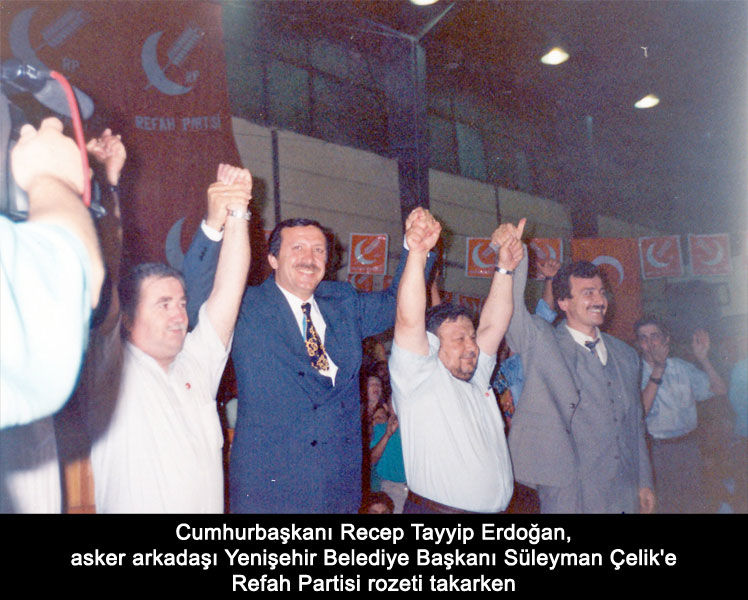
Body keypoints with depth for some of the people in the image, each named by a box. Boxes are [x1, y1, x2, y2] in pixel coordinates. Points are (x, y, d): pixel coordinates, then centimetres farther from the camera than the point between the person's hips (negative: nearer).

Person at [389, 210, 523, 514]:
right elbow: (409, 321, -21)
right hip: (436, 507, -6)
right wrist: (417, 254, -29)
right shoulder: (420, 377, -7)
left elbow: (493, 324, 8)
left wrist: (505, 267, 2)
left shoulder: (477, 379, 13)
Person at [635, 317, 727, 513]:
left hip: (689, 445, 4)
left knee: (695, 503, 11)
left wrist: (703, 358, -11)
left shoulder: (682, 367, 6)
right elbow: (641, 410, -23)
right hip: (658, 450, -3)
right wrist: (658, 369, -26)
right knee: (664, 504, 2)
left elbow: (720, 390, 1)